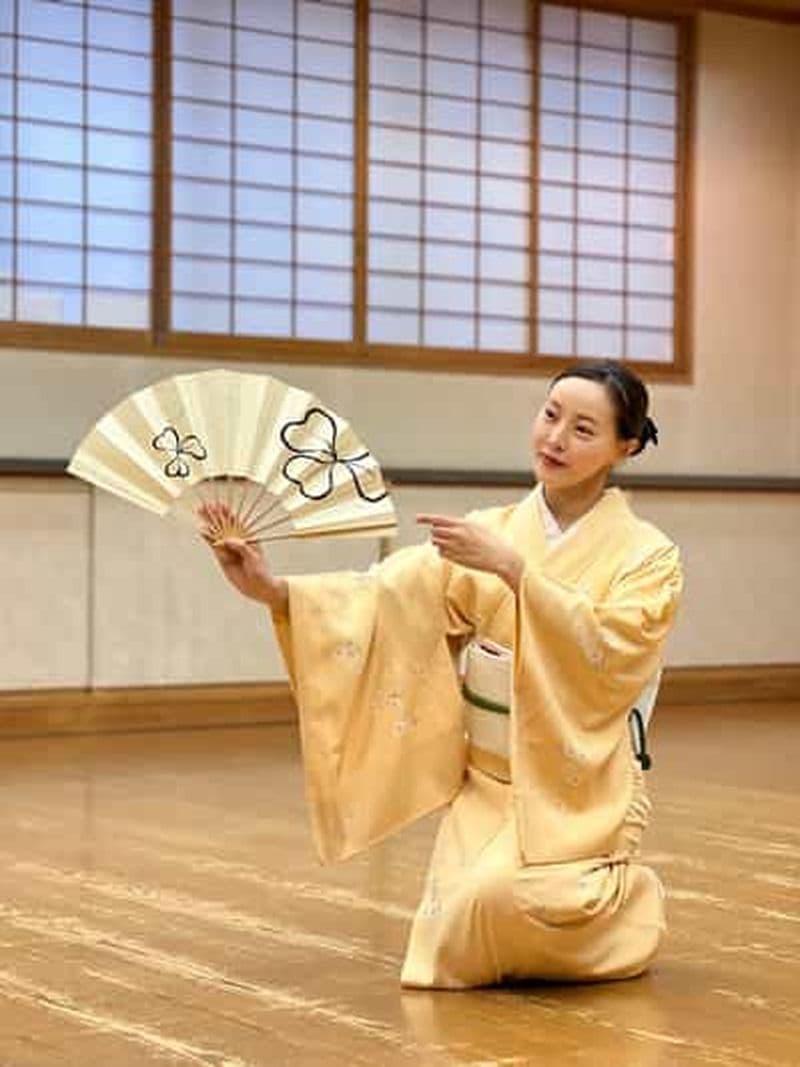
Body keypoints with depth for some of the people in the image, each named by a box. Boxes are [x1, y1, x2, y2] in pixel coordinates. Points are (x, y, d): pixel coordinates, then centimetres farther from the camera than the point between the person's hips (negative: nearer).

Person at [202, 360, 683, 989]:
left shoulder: (647, 556, -5)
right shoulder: (488, 533, 5)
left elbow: (609, 652, -24)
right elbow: (387, 600, -7)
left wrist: (511, 567, -28)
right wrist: (273, 591, -21)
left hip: (581, 786, -3)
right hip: (487, 781, 3)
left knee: (501, 899, -29)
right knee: (459, 944, -16)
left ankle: (631, 906, 5)